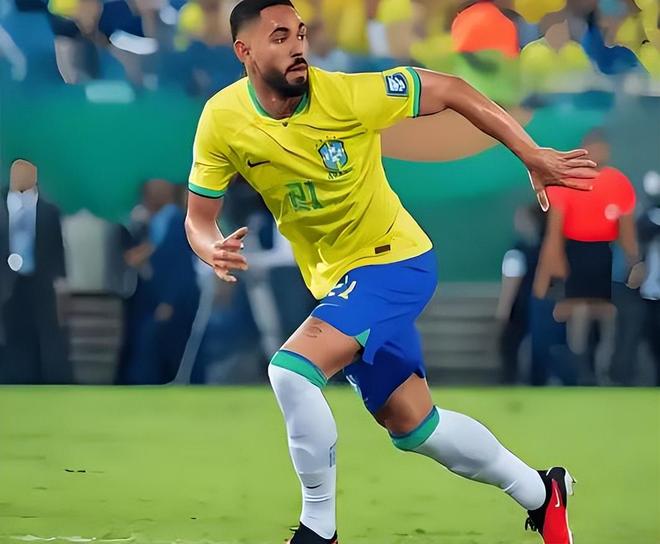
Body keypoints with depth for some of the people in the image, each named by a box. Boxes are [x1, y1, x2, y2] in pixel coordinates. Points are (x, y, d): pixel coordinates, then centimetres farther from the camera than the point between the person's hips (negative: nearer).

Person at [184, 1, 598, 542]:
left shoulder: (345, 94, -23)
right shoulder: (223, 120, -11)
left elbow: (449, 90, -12)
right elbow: (200, 215, 0)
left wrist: (535, 157, -12)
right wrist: (213, 250, -25)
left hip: (395, 261, -6)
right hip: (336, 281, 6)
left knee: (292, 368, -26)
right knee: (413, 427, 13)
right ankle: (540, 491, 35)